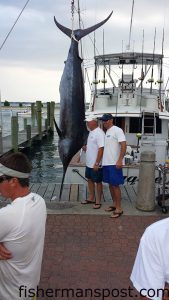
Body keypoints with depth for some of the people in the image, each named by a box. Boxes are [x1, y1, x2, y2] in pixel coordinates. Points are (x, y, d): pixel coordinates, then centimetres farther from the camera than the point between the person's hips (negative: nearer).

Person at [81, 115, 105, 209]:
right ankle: (91, 198, 32)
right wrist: (86, 147, 1)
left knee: (98, 182, 3)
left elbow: (101, 149, -24)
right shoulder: (91, 132, 10)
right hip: (89, 163, 9)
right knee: (90, 180, 18)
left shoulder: (99, 133, -19)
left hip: (96, 164, -9)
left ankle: (98, 202, 15)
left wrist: (96, 163, -25)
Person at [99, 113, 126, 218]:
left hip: (114, 164, -9)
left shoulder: (117, 130, -11)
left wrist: (120, 160, -25)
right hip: (107, 163, 9)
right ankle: (114, 204, 27)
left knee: (115, 185, -5)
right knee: (110, 184, 14)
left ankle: (119, 209, 3)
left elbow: (124, 145, -18)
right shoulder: (107, 132, 16)